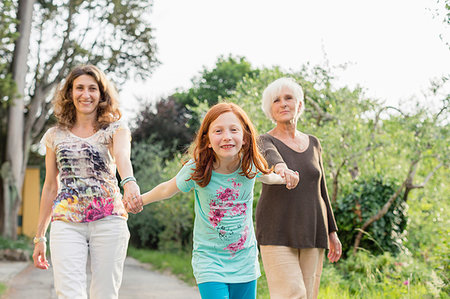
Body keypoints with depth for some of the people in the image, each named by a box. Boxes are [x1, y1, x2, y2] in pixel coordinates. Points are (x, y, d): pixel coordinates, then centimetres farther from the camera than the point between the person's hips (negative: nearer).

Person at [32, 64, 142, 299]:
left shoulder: (115, 129, 5)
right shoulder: (55, 136, 13)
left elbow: (122, 155, -18)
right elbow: (50, 186, 18)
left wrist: (129, 182, -41)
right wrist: (40, 236, 17)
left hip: (108, 219, -1)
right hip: (66, 223, 1)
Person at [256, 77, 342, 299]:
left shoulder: (312, 143, 12)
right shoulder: (264, 142, -4)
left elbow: (320, 189, 16)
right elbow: (269, 156, -30)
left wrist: (331, 232, 13)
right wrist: (280, 167, -54)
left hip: (311, 234, 5)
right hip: (278, 233, -5)